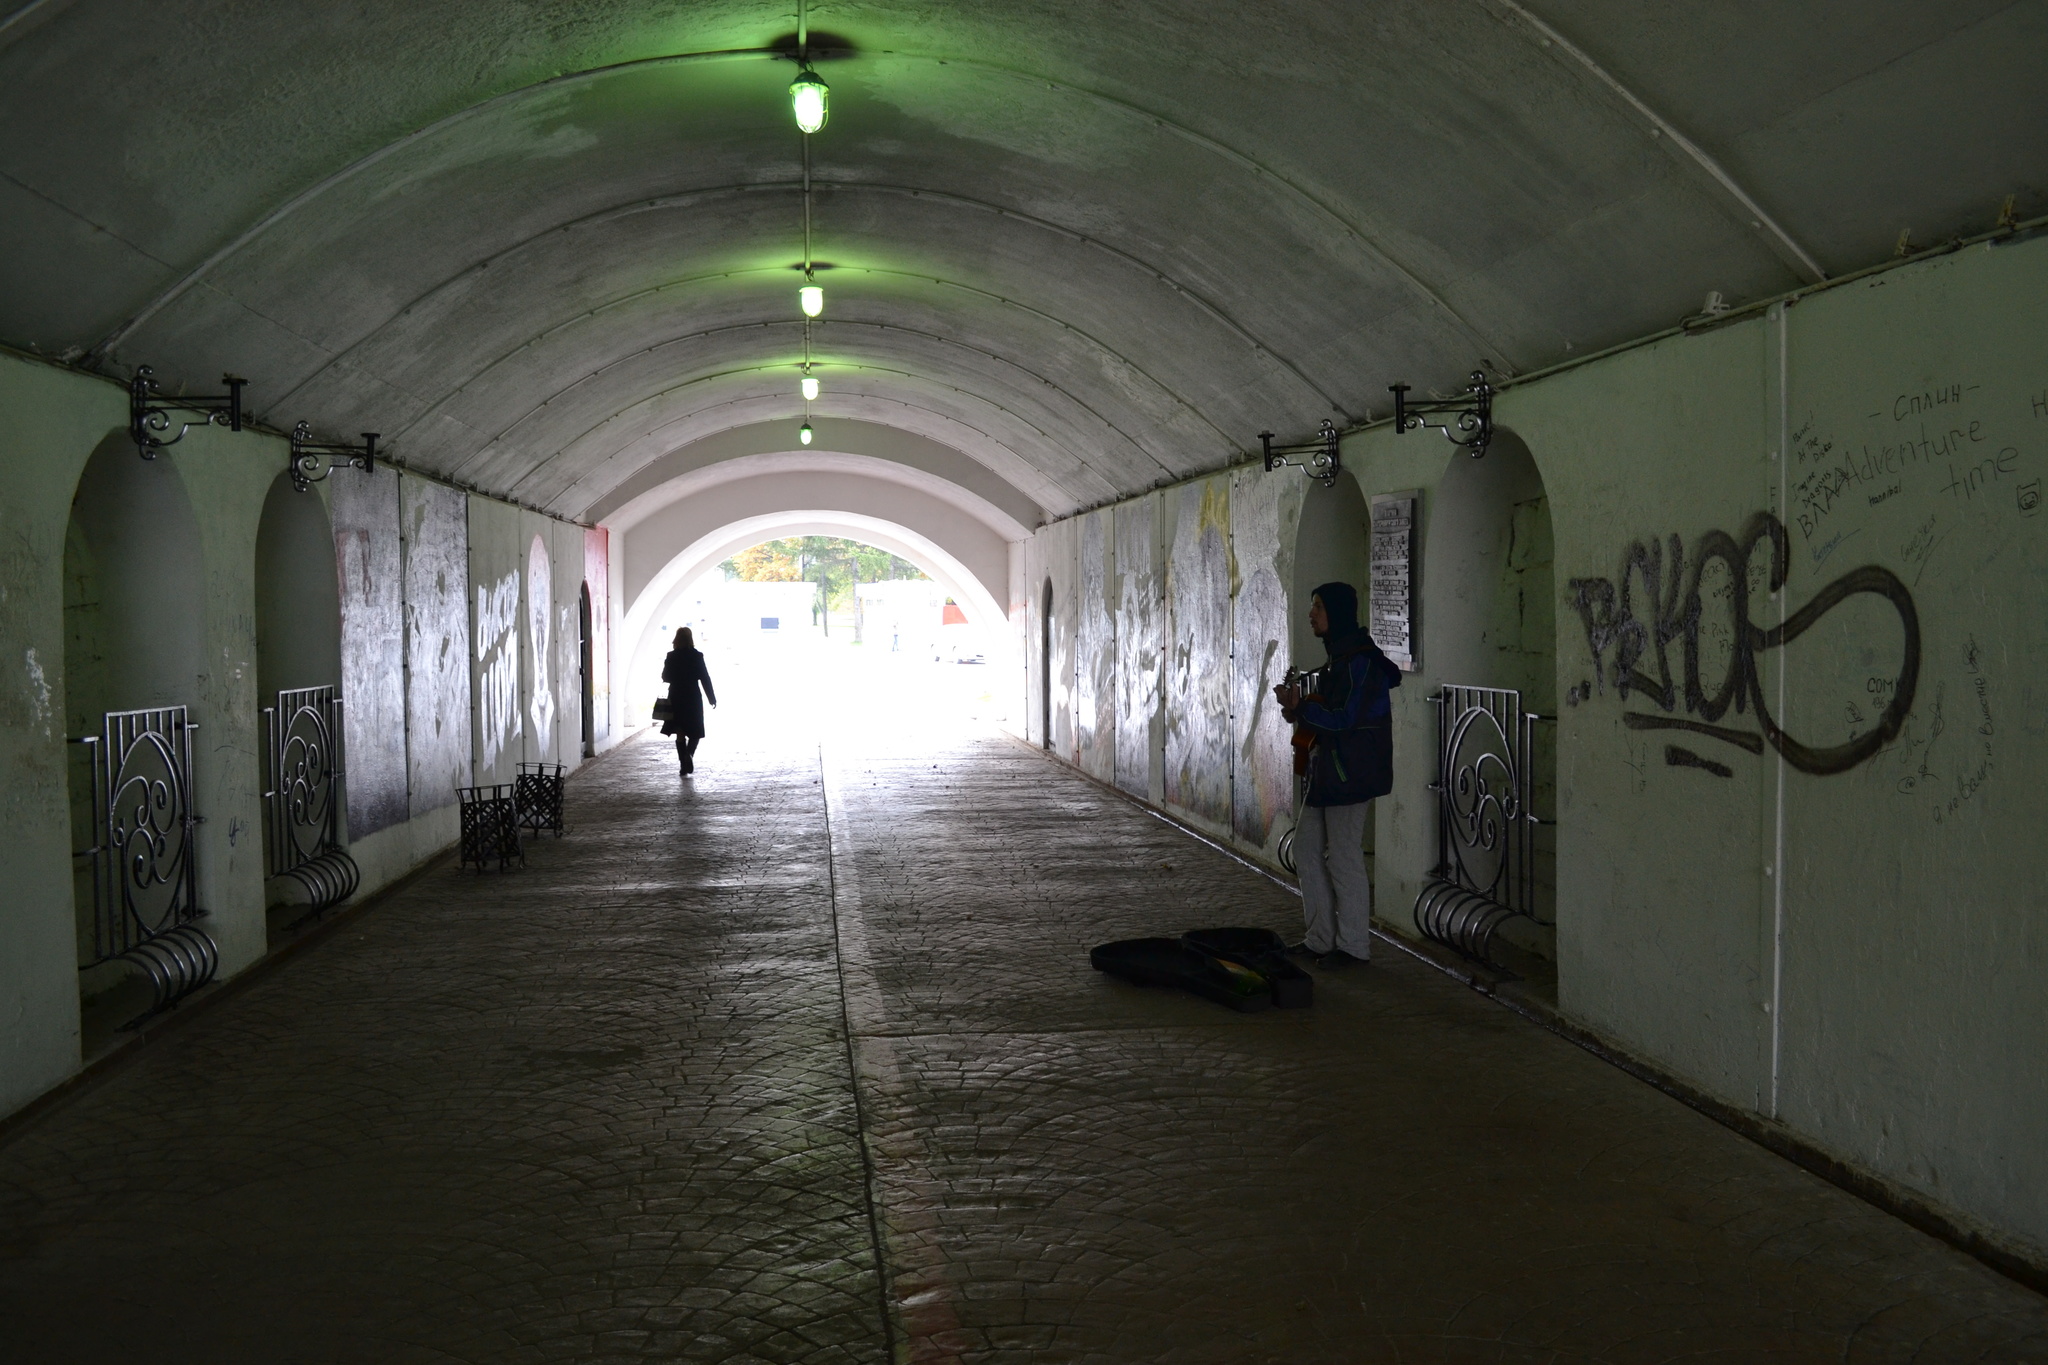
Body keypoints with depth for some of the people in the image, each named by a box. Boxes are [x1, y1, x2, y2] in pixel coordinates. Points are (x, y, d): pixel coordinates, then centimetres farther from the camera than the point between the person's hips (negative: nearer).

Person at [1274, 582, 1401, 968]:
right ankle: (1320, 937, 21)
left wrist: (1299, 708, -17)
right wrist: (1298, 705, 4)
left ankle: (1353, 944, 8)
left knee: (1343, 856, -4)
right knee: (1306, 847, 13)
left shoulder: (1359, 659, -17)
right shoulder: (1339, 656, 15)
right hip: (1329, 769, 11)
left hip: (1351, 772, -11)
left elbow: (1344, 718, -23)